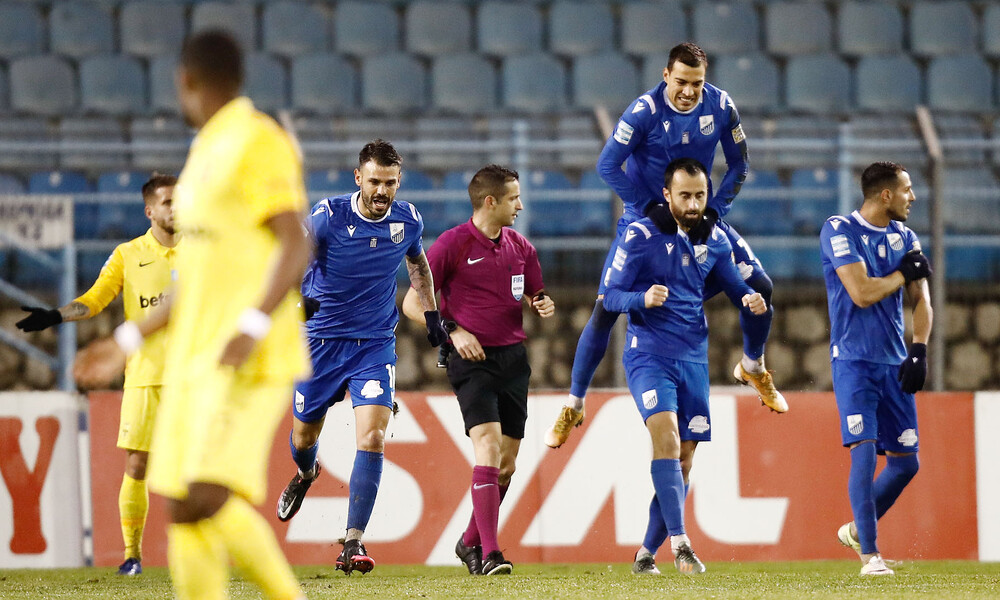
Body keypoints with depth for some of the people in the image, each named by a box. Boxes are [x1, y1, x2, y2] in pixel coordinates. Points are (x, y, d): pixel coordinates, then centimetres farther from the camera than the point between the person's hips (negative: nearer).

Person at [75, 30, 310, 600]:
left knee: (209, 496, -22)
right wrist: (127, 342, 25)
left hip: (250, 359, -9)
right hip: (197, 356, 9)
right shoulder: (210, 151, 21)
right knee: (183, 510, 1)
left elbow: (296, 247, -17)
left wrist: (253, 327, -29)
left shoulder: (259, 141, -8)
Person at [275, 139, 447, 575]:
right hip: (322, 340, -1)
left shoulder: (408, 220, -3)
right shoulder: (328, 217, -15)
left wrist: (432, 315, 21)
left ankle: (353, 543, -17)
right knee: (304, 436, 15)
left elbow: (418, 263, 18)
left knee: (372, 438, -18)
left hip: (376, 344, 1)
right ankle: (306, 474, 55)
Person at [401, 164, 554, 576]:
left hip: (513, 357, 6)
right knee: (488, 446, -20)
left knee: (507, 462, 8)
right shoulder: (453, 244, -6)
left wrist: (544, 306, -2)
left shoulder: (520, 247, 11)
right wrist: (453, 332, -15)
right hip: (472, 358, -6)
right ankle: (490, 553, -24)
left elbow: (535, 296, 22)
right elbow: (412, 303, -4)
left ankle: (470, 542, 27)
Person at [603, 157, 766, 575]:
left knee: (683, 462, 6)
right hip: (649, 356, -5)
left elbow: (733, 285, 18)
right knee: (667, 438, -25)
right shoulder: (640, 236, -6)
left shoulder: (714, 240, 8)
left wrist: (751, 299, -6)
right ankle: (678, 541, -32)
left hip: (694, 360, 5)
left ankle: (647, 552, 18)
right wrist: (643, 298, -28)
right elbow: (610, 295, -6)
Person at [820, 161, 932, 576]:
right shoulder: (839, 231, -9)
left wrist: (918, 351, -7)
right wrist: (905, 272, -4)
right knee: (864, 452, -15)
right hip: (853, 361, -6)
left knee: (906, 460, 5)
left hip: (894, 363, 6)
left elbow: (920, 300, 7)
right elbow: (862, 293, -18)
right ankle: (869, 554, -10)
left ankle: (858, 530, 26)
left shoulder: (904, 237, 11)